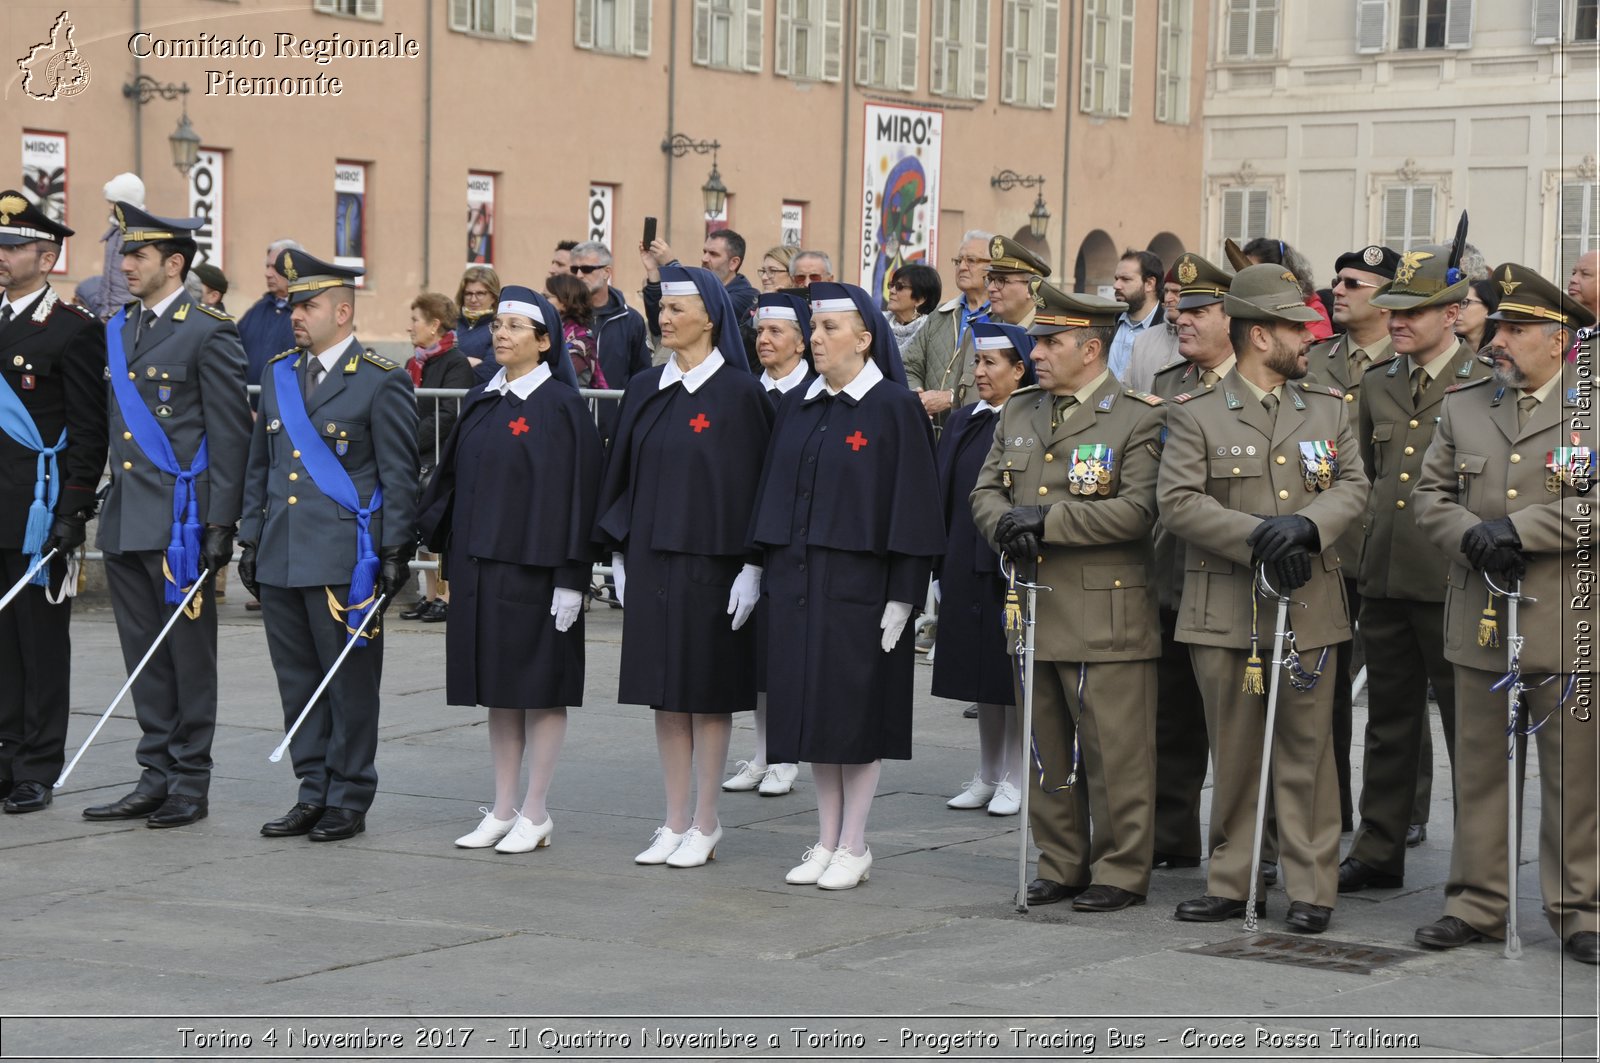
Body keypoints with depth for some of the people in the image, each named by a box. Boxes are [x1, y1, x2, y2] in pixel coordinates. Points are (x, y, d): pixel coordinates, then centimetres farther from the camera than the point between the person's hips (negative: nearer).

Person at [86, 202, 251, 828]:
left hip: (180, 519, -7)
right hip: (125, 520, 7)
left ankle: (190, 784, 9)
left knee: (188, 653, 2)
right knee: (144, 656, 10)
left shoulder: (208, 334, -8)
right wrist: (110, 505, 14)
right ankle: (156, 779, 17)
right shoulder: (118, 330, 14)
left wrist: (221, 527, -14)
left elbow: (231, 436, -10)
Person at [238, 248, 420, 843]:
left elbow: (399, 477, -6)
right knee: (298, 682, 10)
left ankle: (349, 800, 10)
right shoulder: (279, 376, 13)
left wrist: (395, 555, -10)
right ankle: (314, 794, 18)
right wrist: (251, 542, 15)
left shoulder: (381, 383, -6)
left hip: (345, 563, -6)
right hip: (280, 561, 6)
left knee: (350, 684, 1)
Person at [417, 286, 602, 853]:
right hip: (481, 566, 7)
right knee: (498, 688, 11)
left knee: (540, 686, 1)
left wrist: (570, 578, -15)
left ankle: (534, 814, 9)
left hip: (533, 567, -7)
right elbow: (455, 477, 15)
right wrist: (437, 534, 7)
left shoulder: (561, 407, -9)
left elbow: (576, 493, -12)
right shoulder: (481, 401, 10)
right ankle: (503, 810, 18)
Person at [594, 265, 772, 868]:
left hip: (709, 562, -5)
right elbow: (623, 473, 13)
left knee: (707, 691, 2)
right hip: (651, 559, 5)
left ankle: (705, 824, 10)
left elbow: (753, 480, -9)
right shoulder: (645, 390, 9)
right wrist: (619, 553, 9)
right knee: (664, 693, 8)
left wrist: (750, 567, -13)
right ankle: (676, 821, 16)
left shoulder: (738, 393, -7)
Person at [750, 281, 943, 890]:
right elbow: (776, 493, 15)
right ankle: (827, 841, 16)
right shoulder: (797, 408, 11)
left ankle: (854, 846, 8)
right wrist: (771, 573, 9)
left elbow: (912, 503, -9)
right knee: (813, 706, 8)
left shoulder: (894, 408, -7)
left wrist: (902, 595, -13)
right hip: (799, 582, 6)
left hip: (859, 582, -6)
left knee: (858, 708, -1)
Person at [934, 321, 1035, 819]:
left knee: (1013, 675, 1)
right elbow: (941, 498, 12)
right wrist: (938, 570, 9)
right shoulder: (961, 424, 11)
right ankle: (987, 777, 23)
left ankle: (1015, 779, 11)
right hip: (966, 568, 7)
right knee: (982, 678, 14)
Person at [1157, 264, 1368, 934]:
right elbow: (1177, 502, -8)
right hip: (1226, 612, -2)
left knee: (1307, 749, 3)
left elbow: (1353, 485, 6)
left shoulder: (1327, 408, 12)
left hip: (1308, 607, 2)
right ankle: (1231, 884, 14)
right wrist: (1257, 537, -17)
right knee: (1233, 752, 5)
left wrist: (1305, 524, -14)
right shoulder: (1195, 414, 1)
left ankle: (1312, 890, 8)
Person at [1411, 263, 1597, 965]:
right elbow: (1430, 498, 10)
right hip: (1480, 624, 4)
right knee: (1480, 772, 9)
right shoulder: (1462, 407, 11)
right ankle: (1477, 904, 17)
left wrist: (1519, 528, -17)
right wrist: (1473, 536, -10)